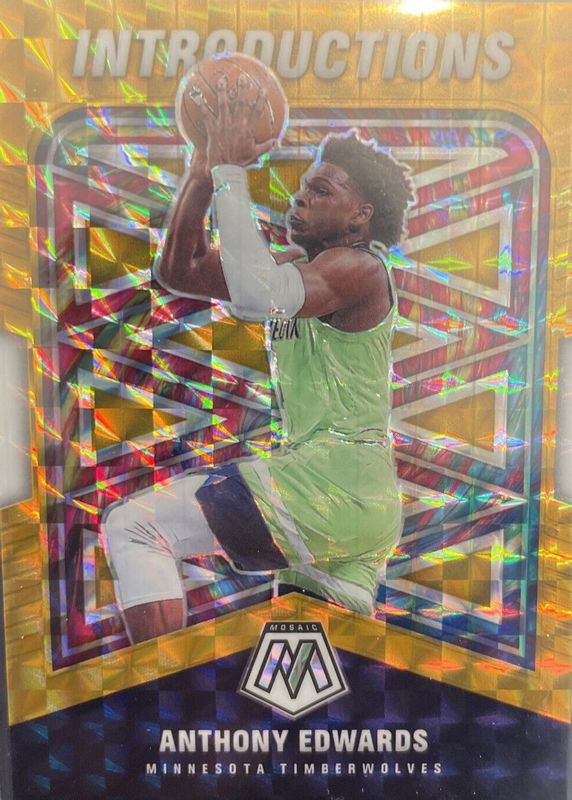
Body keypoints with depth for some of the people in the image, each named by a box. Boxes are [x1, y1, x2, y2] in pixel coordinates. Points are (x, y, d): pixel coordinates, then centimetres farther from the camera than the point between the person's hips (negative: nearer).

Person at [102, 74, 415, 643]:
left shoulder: (357, 267, -8)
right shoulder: (297, 266, 17)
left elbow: (256, 296, -29)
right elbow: (178, 273, 13)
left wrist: (230, 173, -18)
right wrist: (203, 172, 5)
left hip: (334, 484, -10)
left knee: (132, 525, -9)